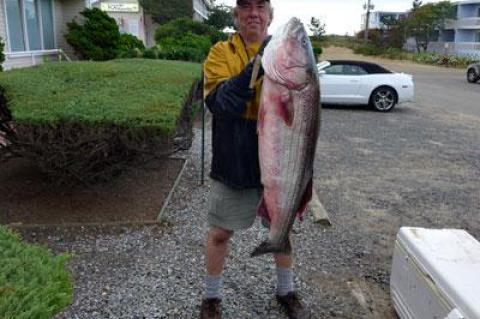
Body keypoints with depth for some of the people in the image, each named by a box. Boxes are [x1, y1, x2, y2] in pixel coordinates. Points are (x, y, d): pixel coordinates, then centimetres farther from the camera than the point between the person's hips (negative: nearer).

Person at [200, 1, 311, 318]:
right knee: (220, 232, 9)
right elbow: (219, 102, -21)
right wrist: (254, 69, -33)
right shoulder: (221, 53, -4)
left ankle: (286, 291, 40)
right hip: (234, 162, -2)